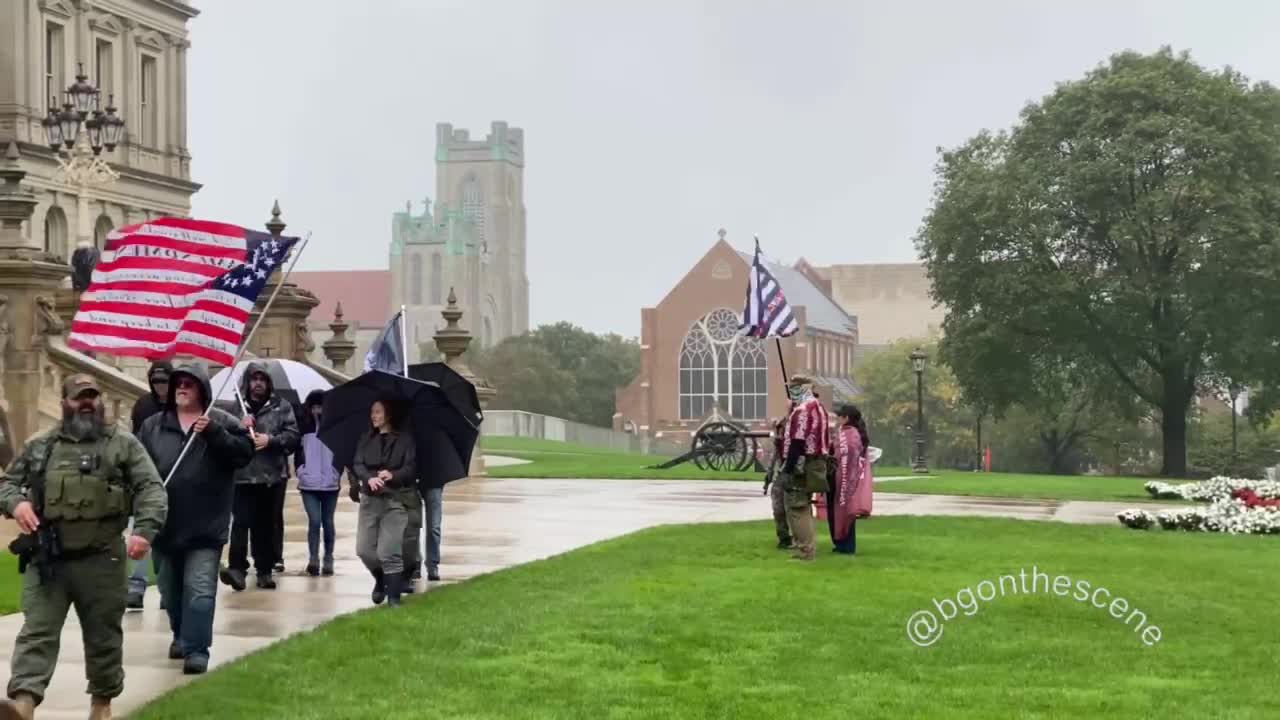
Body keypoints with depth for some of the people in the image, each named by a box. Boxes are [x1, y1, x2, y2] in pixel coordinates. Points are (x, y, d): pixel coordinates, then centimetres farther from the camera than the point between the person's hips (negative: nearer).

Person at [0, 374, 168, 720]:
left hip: (101, 560, -1)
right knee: (37, 632, -10)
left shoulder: (123, 444, 4)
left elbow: (151, 489, -2)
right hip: (46, 559, 1)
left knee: (104, 635, 9)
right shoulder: (40, 446, 12)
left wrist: (145, 530, -18)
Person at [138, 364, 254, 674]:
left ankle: (197, 649, -13)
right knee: (171, 589, 17)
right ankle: (181, 635, 38)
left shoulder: (222, 422, 0)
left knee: (200, 589, -13)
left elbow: (245, 452, -10)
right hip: (165, 525, 4)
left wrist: (214, 433, -21)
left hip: (205, 526, -4)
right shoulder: (153, 426, 8)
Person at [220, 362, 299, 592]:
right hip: (241, 475, -1)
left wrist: (270, 439, -13)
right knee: (241, 521, -12)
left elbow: (293, 435, 1)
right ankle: (237, 567, -17)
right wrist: (239, 427, -14)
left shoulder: (281, 406, 7)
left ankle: (265, 570, 16)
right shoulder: (235, 407, 6)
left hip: (269, 475, 1)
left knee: (265, 524, 8)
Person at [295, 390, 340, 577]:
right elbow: (296, 451, 9)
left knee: (327, 522, 7)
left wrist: (337, 474, -2)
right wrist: (301, 471, 1)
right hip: (309, 484, 0)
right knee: (314, 520, -12)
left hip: (330, 483, 0)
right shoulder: (303, 427, 3)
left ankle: (328, 560, 16)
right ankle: (313, 559, -12)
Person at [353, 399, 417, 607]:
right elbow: (357, 464, -1)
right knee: (364, 549, 4)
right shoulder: (367, 439, 9)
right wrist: (369, 479, -21)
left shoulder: (404, 440, -1)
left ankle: (394, 597, -1)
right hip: (370, 498, 4)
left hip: (395, 499, -4)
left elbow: (411, 468, -7)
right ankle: (380, 581, 32)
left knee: (389, 552, -9)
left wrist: (393, 475, -26)